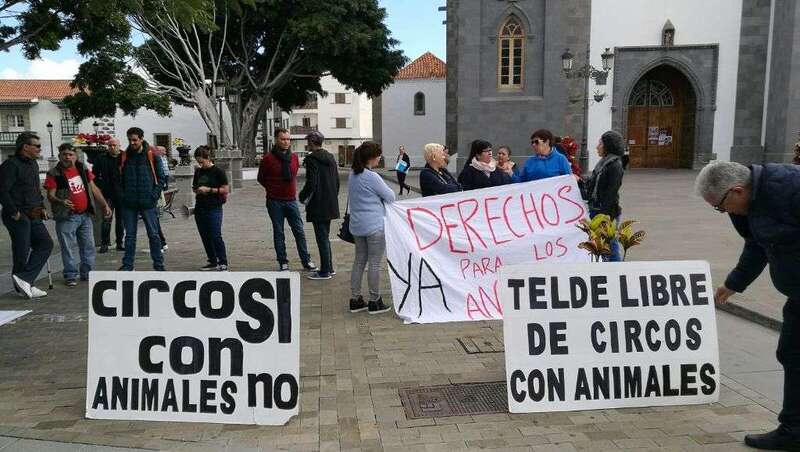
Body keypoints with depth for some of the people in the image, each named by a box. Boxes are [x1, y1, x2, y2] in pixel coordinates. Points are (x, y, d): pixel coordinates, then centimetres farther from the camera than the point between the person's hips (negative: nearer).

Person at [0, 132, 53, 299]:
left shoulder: (33, 164, 16)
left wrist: (41, 207, 15)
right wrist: (14, 213, -17)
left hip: (33, 216, 9)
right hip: (18, 216, -9)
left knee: (46, 243, 2)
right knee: (22, 251, -3)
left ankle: (24, 279, 1)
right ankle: (23, 286, 7)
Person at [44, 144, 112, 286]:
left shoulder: (83, 169, 9)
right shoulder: (54, 174, -5)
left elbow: (94, 189, 15)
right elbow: (50, 195, -9)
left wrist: (105, 205, 11)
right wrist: (61, 202, -30)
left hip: (85, 215, 5)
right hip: (66, 217, -5)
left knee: (88, 246, 10)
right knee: (68, 247, -1)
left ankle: (87, 273, 21)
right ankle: (70, 276, 8)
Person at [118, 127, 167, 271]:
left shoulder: (151, 155, -1)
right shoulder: (124, 156, 5)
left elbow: (161, 177, 0)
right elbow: (119, 178, 12)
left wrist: (155, 195, -7)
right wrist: (122, 195, 3)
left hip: (148, 202, -2)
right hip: (129, 203, 2)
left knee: (153, 234, 3)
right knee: (129, 235, 9)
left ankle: (158, 264, 12)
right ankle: (127, 264, 16)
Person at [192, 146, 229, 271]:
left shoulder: (218, 171, -6)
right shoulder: (198, 172, 12)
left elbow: (225, 190, -7)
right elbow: (194, 187, 23)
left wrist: (209, 190, -16)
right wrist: (196, 190, 0)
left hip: (214, 208, -6)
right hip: (200, 208, 6)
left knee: (216, 236, -9)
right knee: (205, 237, 9)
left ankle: (223, 263, 0)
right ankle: (212, 262, 20)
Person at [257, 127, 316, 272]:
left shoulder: (294, 157, 6)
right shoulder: (268, 158, -6)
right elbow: (261, 178, 5)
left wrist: (294, 190, 12)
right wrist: (272, 190, 5)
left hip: (291, 200, 3)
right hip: (275, 202, -3)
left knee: (299, 231, 3)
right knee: (278, 233, 5)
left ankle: (306, 261, 11)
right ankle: (283, 263, 13)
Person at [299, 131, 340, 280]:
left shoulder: (312, 159, -14)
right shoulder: (330, 158, 11)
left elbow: (311, 183, -20)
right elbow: (337, 180, 14)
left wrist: (302, 197, -4)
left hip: (318, 206, -8)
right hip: (331, 205, 8)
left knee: (322, 238, -2)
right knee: (325, 237, 18)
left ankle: (325, 272, 4)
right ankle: (329, 268, 25)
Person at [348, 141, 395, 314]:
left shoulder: (352, 176, 9)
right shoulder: (372, 177, -16)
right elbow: (391, 197, -9)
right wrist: (380, 197, 11)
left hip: (357, 225, 8)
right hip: (374, 225, -8)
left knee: (359, 261, 13)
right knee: (375, 263, 1)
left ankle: (356, 300, 17)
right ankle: (375, 302, 9)